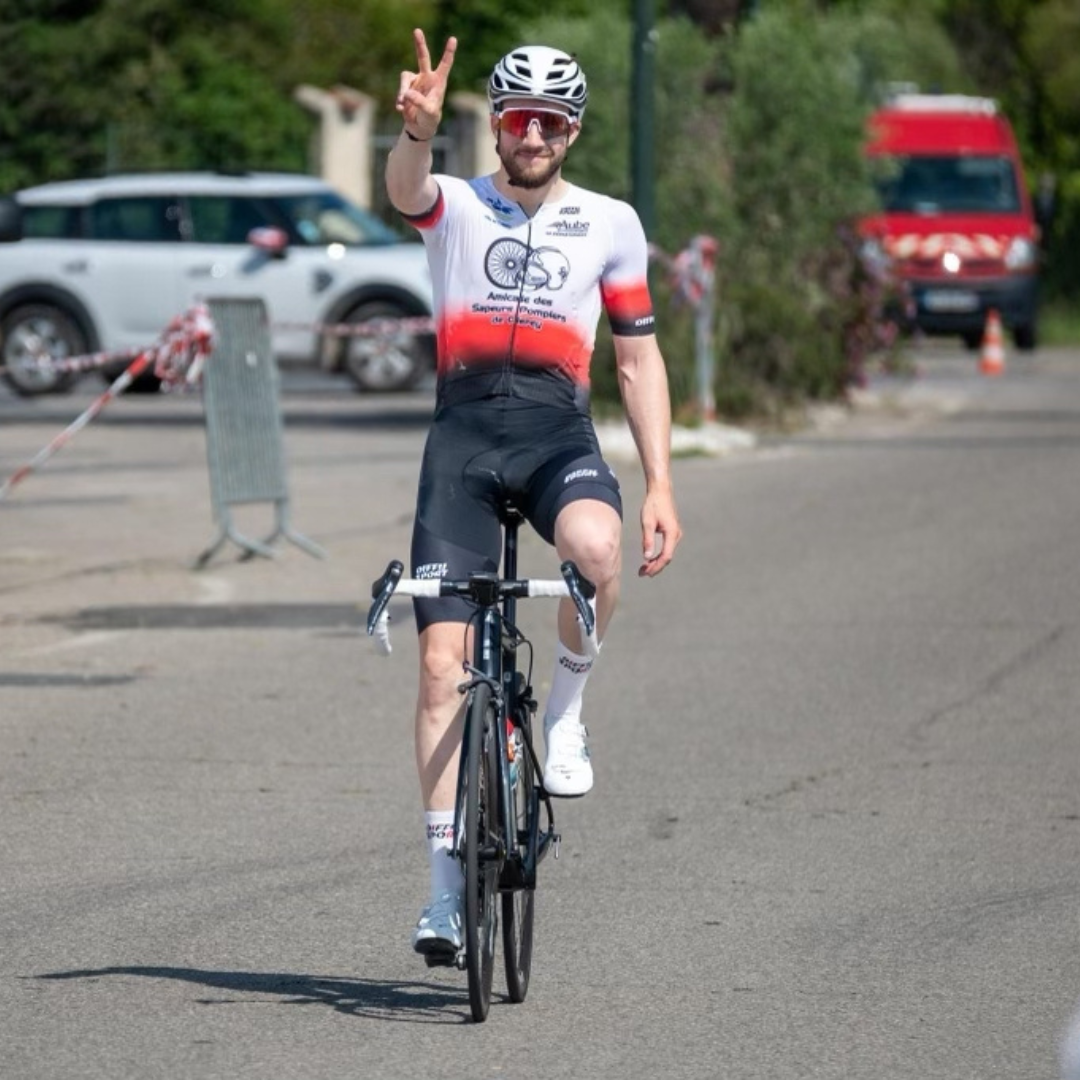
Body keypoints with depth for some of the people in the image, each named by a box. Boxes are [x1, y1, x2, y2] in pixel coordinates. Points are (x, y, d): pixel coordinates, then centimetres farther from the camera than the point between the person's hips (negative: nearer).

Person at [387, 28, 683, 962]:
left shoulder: (609, 224, 12)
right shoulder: (455, 206, 7)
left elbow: (639, 358, 14)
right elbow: (404, 189, -18)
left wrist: (661, 487, 5)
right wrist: (418, 129, -42)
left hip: (558, 430, 0)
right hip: (462, 434, 0)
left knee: (595, 544, -36)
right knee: (443, 662, -6)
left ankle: (567, 712, -8)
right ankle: (448, 882, 2)